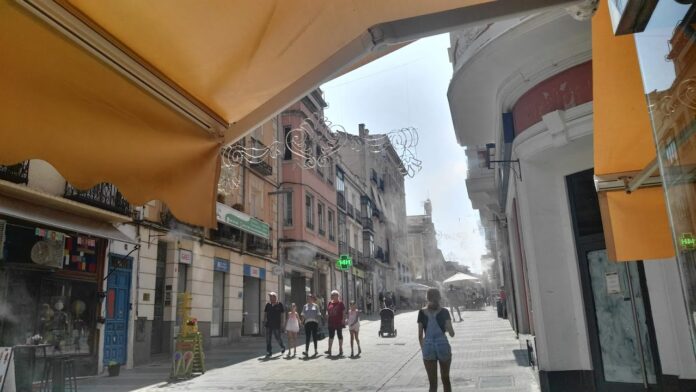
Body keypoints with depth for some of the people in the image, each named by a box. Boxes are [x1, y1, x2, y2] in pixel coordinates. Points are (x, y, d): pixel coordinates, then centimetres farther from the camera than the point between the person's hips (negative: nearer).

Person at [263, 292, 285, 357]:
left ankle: (282, 347, 30)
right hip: (268, 324, 3)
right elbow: (265, 313, 12)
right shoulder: (268, 305, 7)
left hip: (276, 324, -3)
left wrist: (282, 323, -6)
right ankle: (268, 352, 7)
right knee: (268, 338, 0)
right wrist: (264, 321, 3)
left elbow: (282, 315, -1)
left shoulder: (279, 305, -2)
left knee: (278, 337, 3)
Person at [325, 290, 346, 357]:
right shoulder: (330, 303, 8)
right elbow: (327, 311, 16)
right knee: (331, 336, 7)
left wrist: (343, 320, -13)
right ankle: (329, 350, 12)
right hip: (331, 323, 5)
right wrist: (327, 316, 3)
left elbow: (344, 312, -7)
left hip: (338, 323, -5)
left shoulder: (340, 303, -5)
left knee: (339, 336, 5)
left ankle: (341, 350, 14)